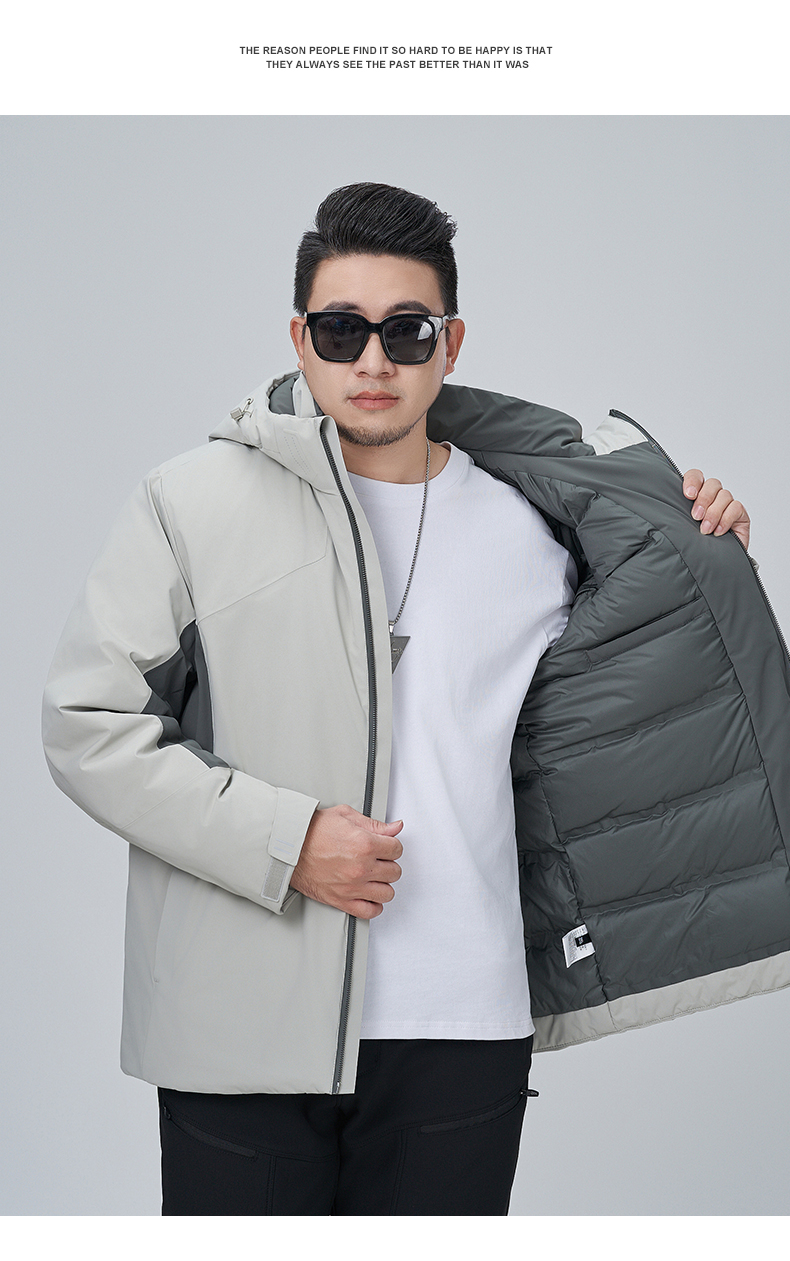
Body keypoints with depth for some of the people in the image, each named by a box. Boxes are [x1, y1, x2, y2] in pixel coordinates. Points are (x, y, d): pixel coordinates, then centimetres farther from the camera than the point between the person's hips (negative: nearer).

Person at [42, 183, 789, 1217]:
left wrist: (701, 562, 10)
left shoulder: (530, 523, 8)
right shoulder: (197, 504, -2)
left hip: (465, 1026, 3)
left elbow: (618, 694, 26)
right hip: (244, 1026, -2)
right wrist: (285, 839, -12)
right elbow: (87, 725, -3)